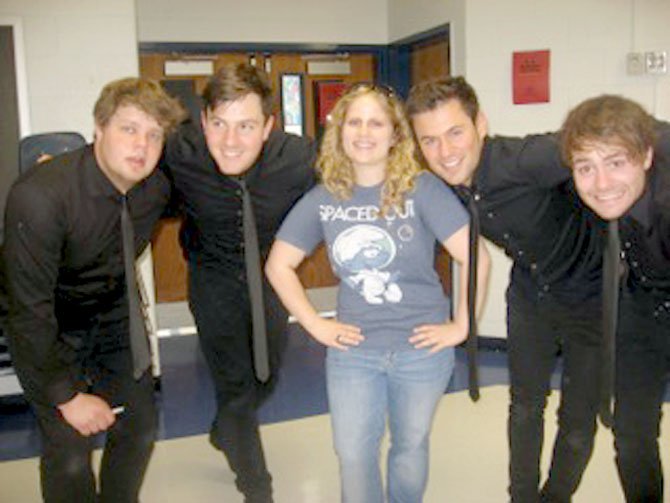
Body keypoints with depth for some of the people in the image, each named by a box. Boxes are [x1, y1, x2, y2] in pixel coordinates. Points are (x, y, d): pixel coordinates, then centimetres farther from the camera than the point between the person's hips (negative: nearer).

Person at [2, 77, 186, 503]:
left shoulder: (158, 188, -14)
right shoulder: (40, 196, -31)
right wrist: (67, 395, -20)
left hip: (115, 316, 5)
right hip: (48, 329, -5)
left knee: (140, 428, 7)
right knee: (70, 448, -9)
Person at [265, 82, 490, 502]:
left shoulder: (421, 189, -12)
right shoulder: (324, 198, -3)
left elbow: (475, 258, -14)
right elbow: (279, 266, 4)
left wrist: (461, 327, -11)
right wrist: (315, 325, -1)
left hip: (421, 348, -1)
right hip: (352, 349, 2)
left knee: (410, 447, 17)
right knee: (353, 455, 9)